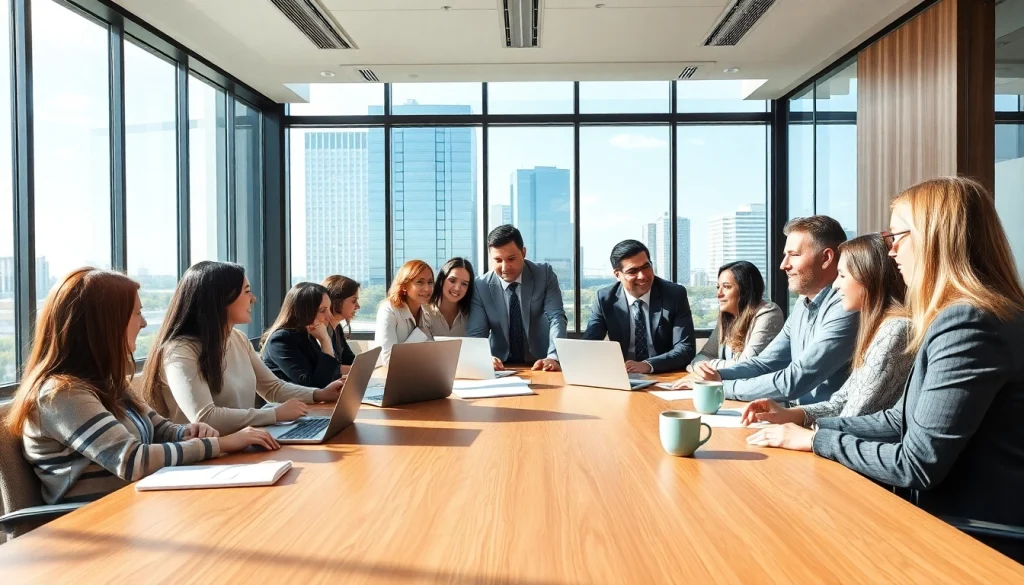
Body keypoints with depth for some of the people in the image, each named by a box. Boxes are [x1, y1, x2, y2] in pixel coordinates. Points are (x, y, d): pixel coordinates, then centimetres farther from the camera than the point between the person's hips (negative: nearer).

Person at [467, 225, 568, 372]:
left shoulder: (544, 274, -7)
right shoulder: (481, 286, -6)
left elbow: (556, 318, -13)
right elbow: (475, 333, -8)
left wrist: (553, 358, -30)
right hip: (502, 368, 1)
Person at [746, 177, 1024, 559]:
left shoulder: (968, 325, -24)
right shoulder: (962, 316, 9)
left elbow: (917, 465, -24)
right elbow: (902, 420, 11)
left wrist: (816, 440, -11)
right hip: (962, 523, 8)